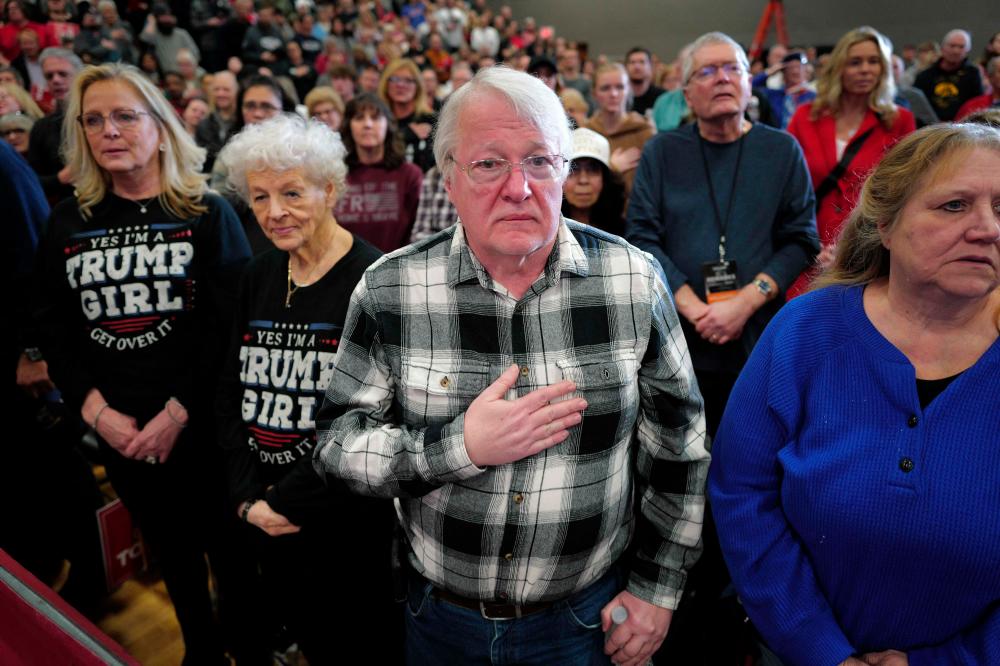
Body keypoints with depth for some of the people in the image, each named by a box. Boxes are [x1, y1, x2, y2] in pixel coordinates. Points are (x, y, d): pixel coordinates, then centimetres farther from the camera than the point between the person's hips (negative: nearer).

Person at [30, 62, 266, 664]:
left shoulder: (208, 214, -5)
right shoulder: (68, 224, 6)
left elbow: (229, 325, -12)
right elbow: (54, 330, 4)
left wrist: (176, 413, -17)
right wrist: (96, 410, -9)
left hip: (203, 424, -3)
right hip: (119, 431, 4)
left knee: (230, 547, 9)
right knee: (169, 548, 18)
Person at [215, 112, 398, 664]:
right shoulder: (258, 278, 4)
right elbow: (233, 393, 6)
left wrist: (286, 500, -15)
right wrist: (248, 495, -5)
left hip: (356, 521, -5)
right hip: (271, 523, 6)